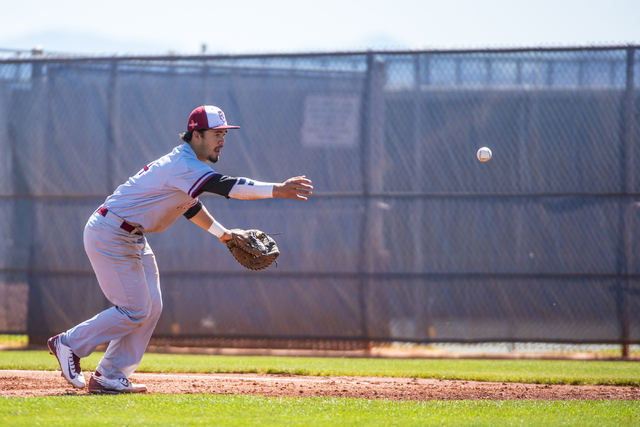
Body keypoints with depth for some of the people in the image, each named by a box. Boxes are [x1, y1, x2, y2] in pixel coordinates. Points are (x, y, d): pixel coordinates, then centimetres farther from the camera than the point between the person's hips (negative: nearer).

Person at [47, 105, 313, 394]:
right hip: (110, 236, -10)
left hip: (132, 238, 10)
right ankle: (69, 343, 6)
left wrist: (222, 232, 23)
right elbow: (224, 186, -36)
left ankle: (110, 377, 9)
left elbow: (188, 203, 28)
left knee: (151, 307, 6)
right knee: (135, 310, -9)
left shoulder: (183, 163, 10)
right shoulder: (184, 165, -23)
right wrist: (278, 190, -43)